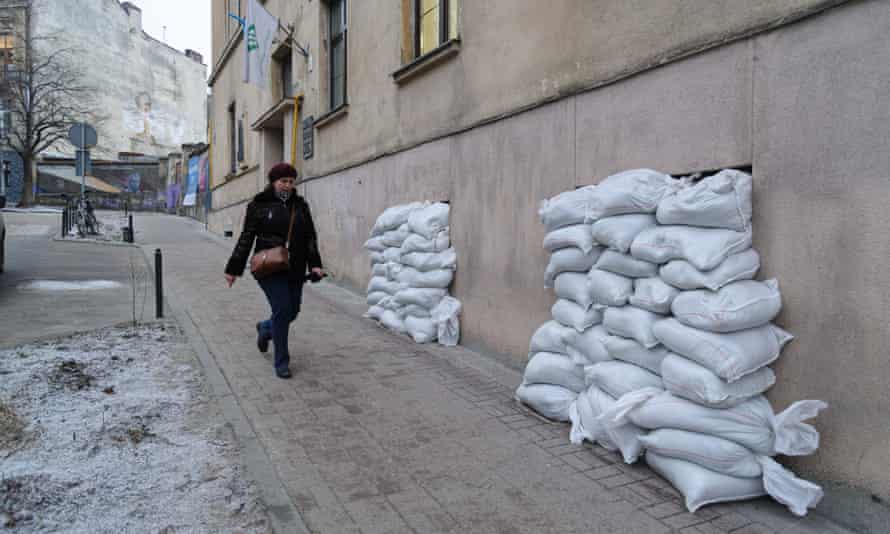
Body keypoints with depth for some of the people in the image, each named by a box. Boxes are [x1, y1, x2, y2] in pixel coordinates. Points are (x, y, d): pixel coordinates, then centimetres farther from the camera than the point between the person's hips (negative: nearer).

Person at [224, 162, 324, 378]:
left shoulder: (300, 205, 10)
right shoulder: (259, 205, 0)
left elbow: (310, 237, 9)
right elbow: (246, 238, 1)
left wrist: (315, 264, -4)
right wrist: (233, 269, 1)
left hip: (295, 270, 5)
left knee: (292, 312, 9)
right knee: (282, 309, -12)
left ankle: (265, 328, 43)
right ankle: (281, 362, 3)